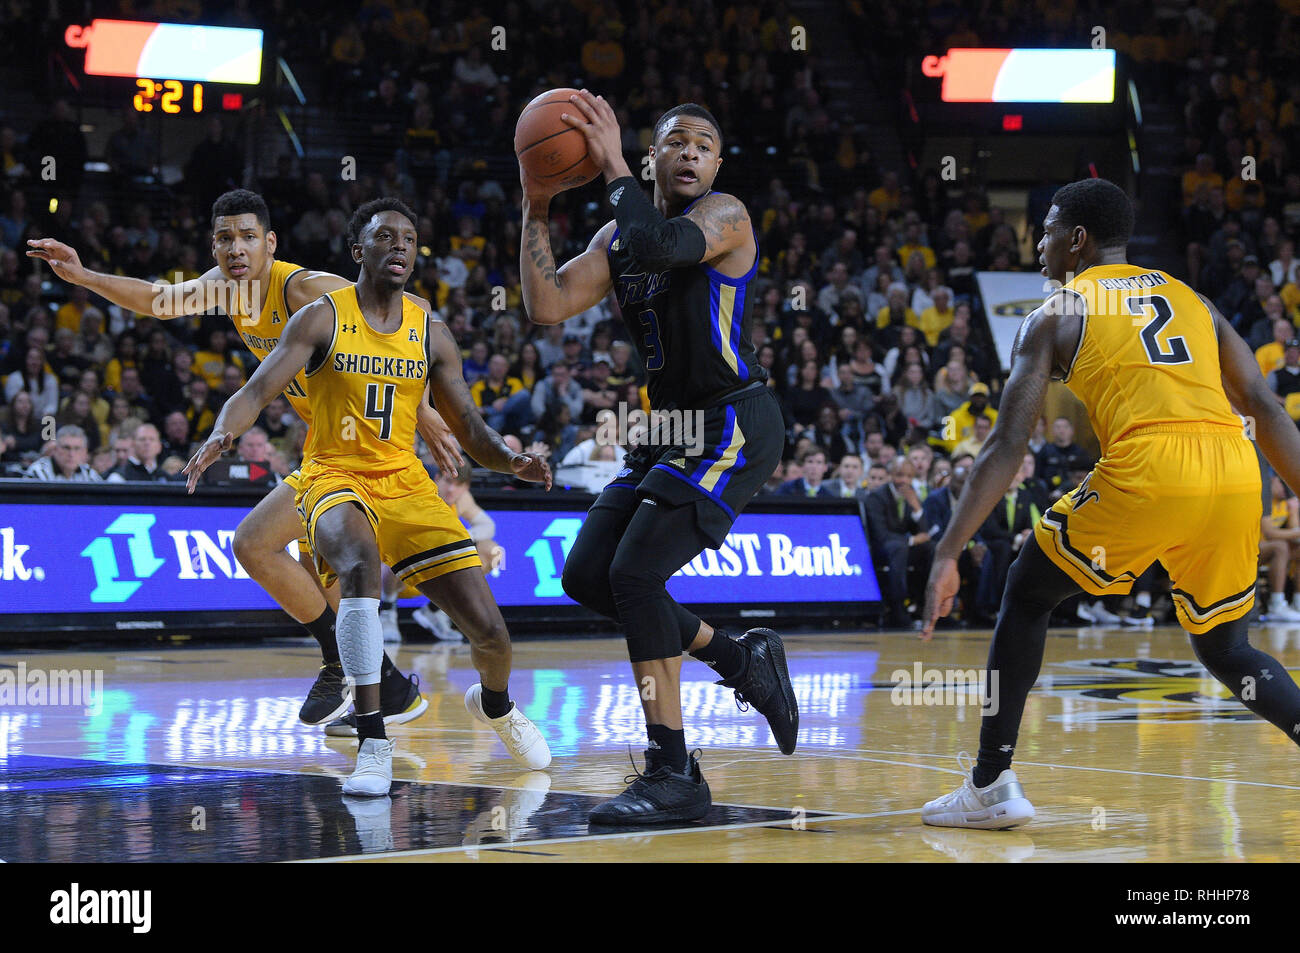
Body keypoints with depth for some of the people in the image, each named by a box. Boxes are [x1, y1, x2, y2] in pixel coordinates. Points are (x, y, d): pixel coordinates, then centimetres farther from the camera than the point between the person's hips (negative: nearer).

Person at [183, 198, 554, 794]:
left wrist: (511, 460, -14)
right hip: (334, 478, -3)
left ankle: (495, 704, 34)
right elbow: (256, 392, -12)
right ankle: (373, 744, -36)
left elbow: (470, 429, 8)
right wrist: (221, 435, -33)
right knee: (360, 565, -39)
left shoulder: (430, 334, 5)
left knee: (488, 629, -5)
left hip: (405, 483, 4)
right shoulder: (321, 319, -5)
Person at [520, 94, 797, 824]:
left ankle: (676, 776, -14)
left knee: (636, 572, -19)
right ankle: (743, 660, 22)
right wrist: (537, 210, -7)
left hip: (733, 426, -9)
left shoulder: (725, 216, -11)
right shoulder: (618, 235, 11)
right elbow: (547, 306, -1)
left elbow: (659, 246, -34)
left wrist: (612, 167, -22)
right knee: (587, 576, 6)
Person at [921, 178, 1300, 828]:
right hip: (1236, 474, 5)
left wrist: (947, 556, 4)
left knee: (1027, 594, 18)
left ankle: (990, 787, 15)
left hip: (1146, 473, -4)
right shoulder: (1190, 300, 26)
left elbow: (1008, 446, 5)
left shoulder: (1054, 317, 14)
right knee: (1224, 648, 24)